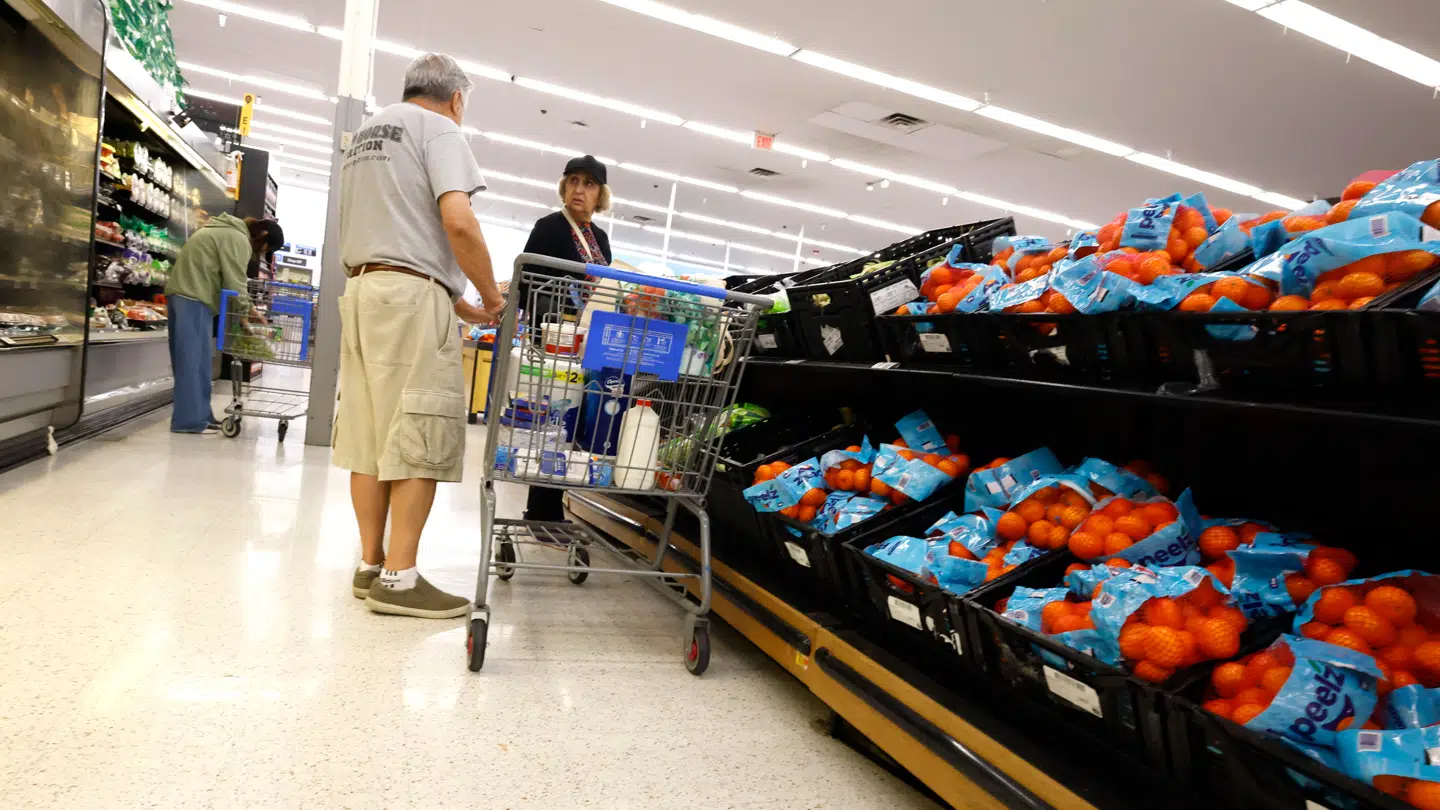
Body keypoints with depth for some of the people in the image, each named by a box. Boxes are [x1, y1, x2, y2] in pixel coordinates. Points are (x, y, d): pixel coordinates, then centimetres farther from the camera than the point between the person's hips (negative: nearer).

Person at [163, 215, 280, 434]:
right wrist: (247, 313, 0)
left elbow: (222, 279, 23)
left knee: (189, 361, 11)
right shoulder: (239, 239, -8)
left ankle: (197, 416, 15)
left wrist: (247, 308, 17)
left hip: (180, 293, 10)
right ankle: (191, 420, -6)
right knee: (195, 361, -8)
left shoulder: (224, 232, 25)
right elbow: (234, 285, -13)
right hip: (194, 299, -10)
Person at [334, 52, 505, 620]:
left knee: (370, 437, 8)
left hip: (360, 290, 8)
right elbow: (457, 222, -17)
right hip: (411, 295, -8)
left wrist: (460, 306, 22)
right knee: (421, 439, -7)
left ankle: (371, 566, 13)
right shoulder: (438, 128, 0)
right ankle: (399, 578, -6)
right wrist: (491, 296, -4)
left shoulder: (365, 134, 25)